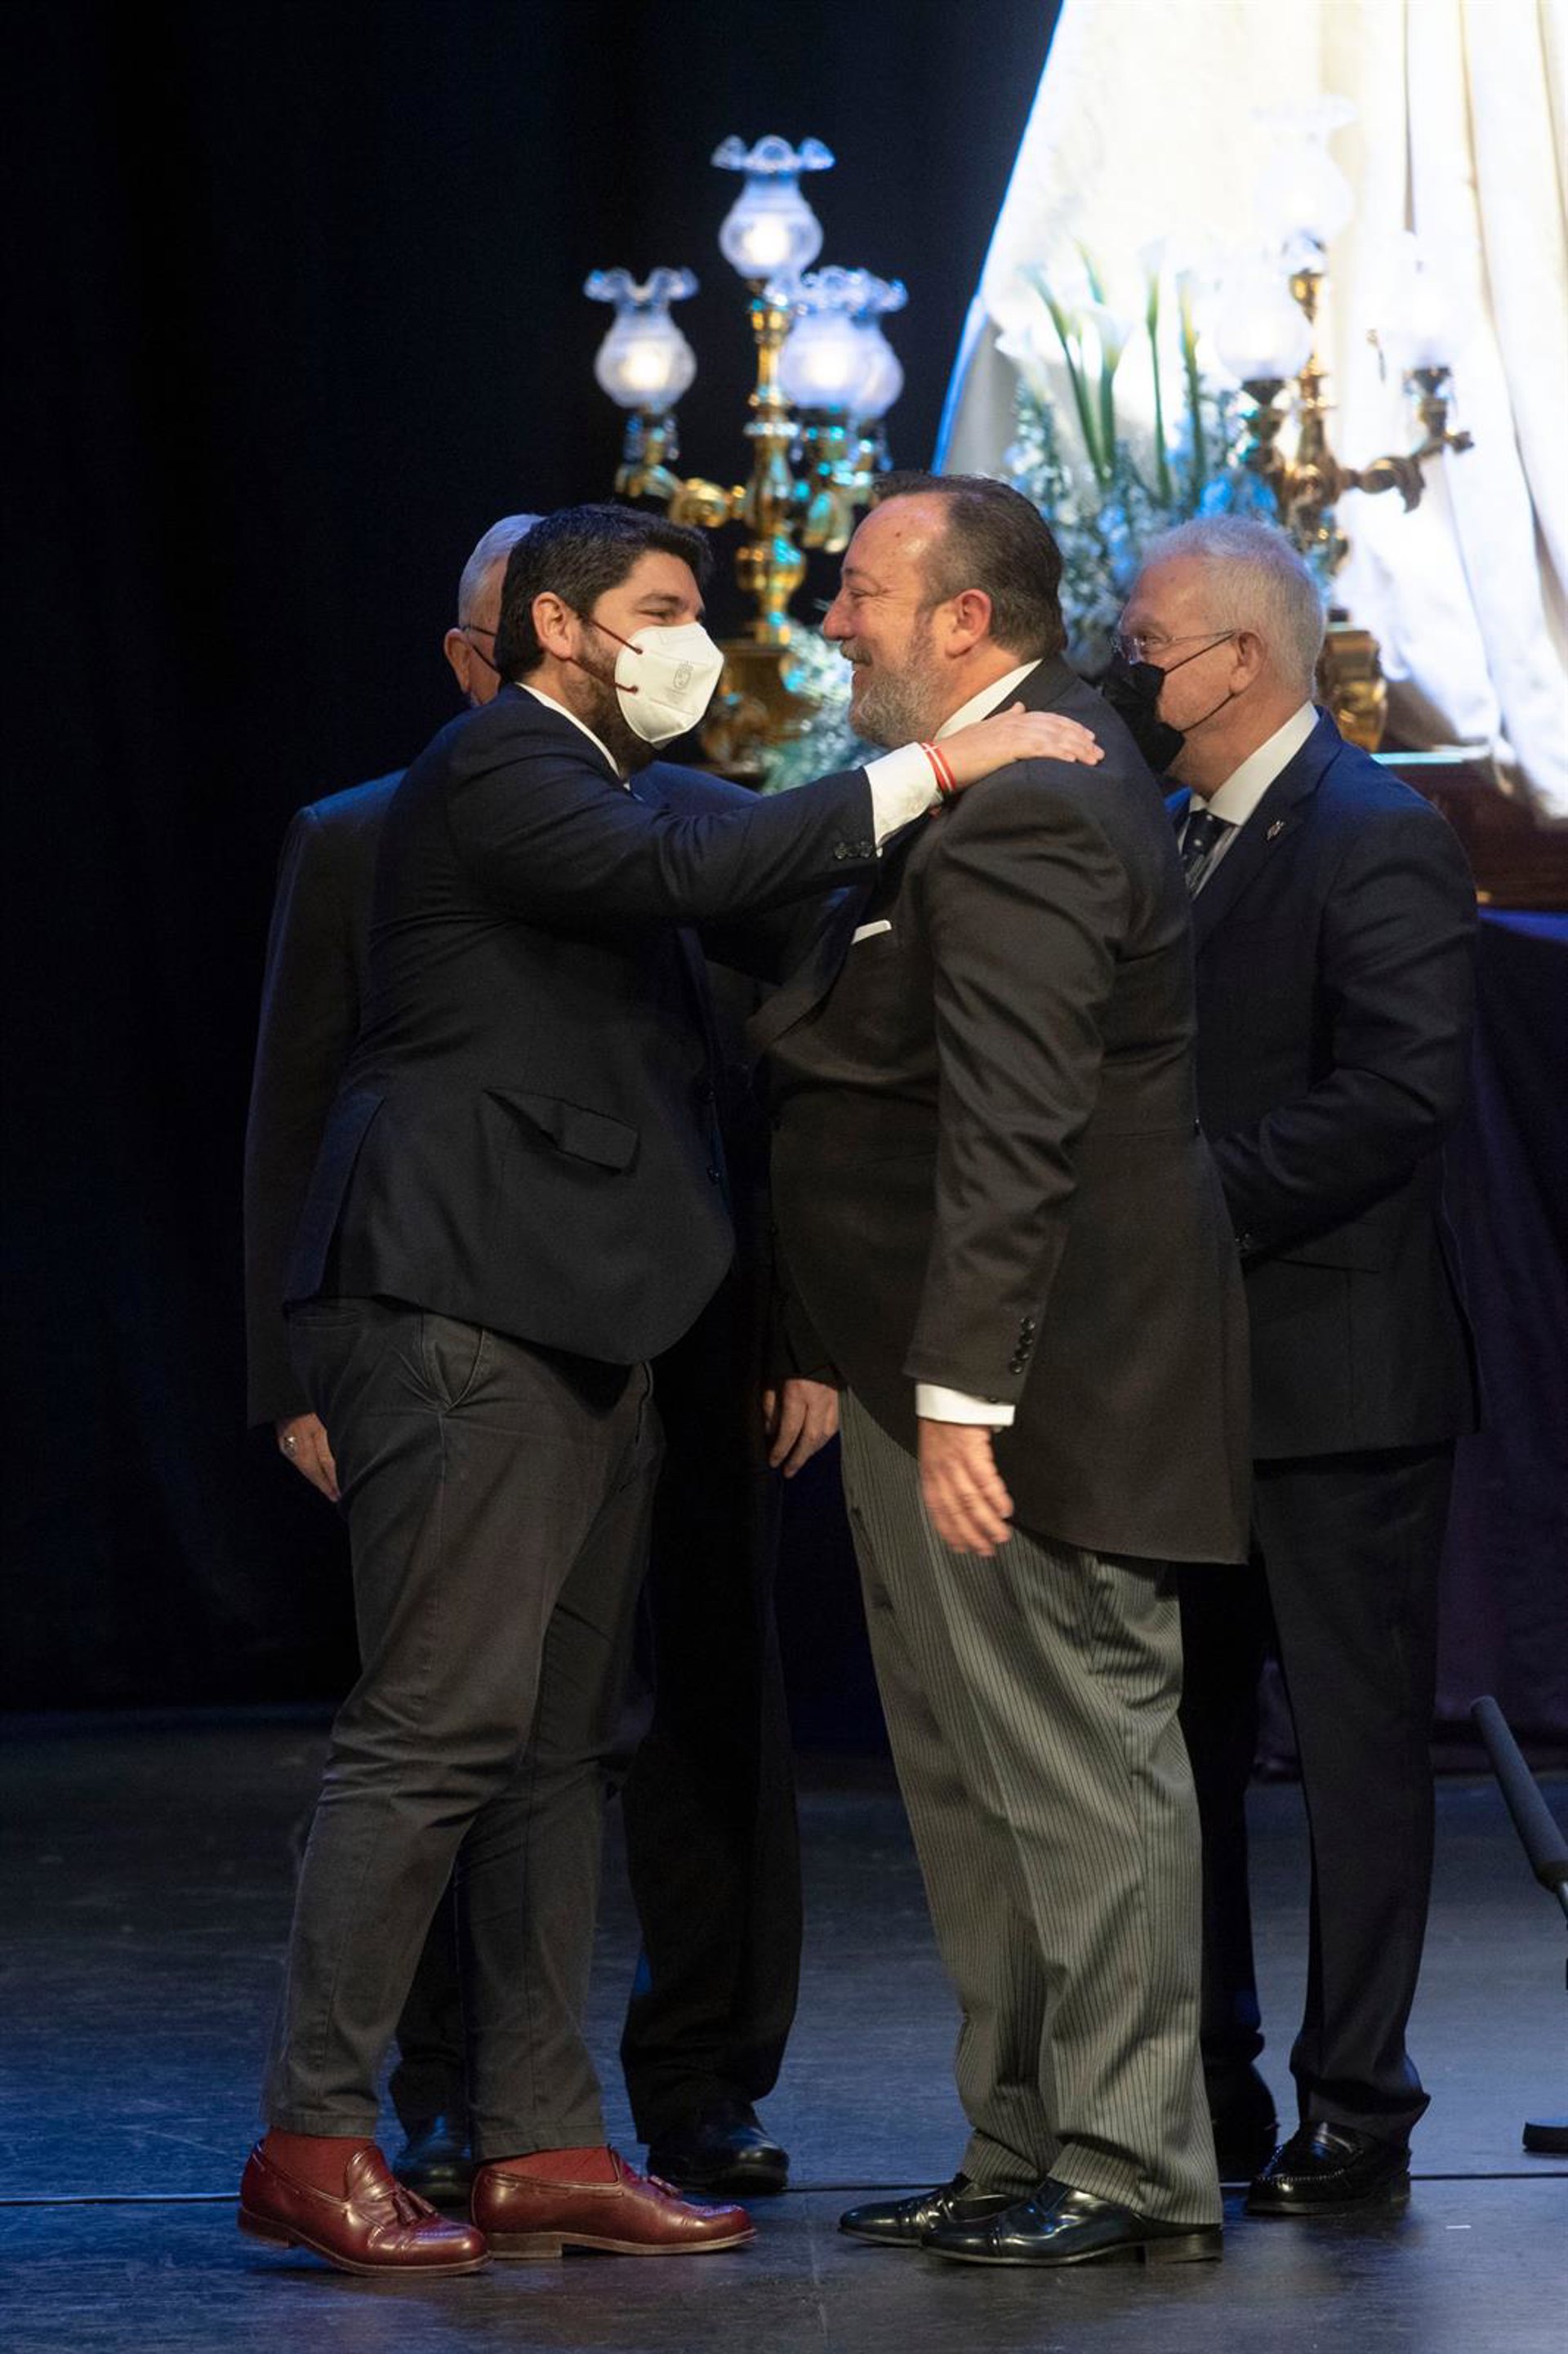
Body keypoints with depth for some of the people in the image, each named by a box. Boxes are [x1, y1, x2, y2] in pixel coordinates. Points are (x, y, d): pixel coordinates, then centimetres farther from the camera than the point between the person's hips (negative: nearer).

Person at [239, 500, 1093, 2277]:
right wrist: (927, 776, -22)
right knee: (439, 1722, -13)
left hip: (571, 1327, 11)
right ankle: (312, 2140, -9)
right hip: (460, 1313, -11)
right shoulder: (498, 771, -9)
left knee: (556, 1743, 10)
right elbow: (682, 867, -24)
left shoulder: (606, 786, 24)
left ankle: (539, 2144, 13)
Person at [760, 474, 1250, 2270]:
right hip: (947, 1376, 11)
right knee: (979, 1784, 16)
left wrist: (960, 1396, -27)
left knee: (1082, 1771, -4)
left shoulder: (1019, 816, -18)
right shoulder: (1016, 783, 16)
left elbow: (1013, 1134, -25)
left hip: (1034, 1380, -11)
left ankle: (1134, 2174, 2)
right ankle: (1025, 2151, 23)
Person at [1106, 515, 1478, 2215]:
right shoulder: (1171, 837, 14)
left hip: (1334, 1372, -9)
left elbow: (1400, 1098, -21)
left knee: (1355, 1746, 0)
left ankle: (1356, 2111, 6)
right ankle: (1204, 2095, 21)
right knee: (1177, 1740, 12)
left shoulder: (1377, 842, -12)